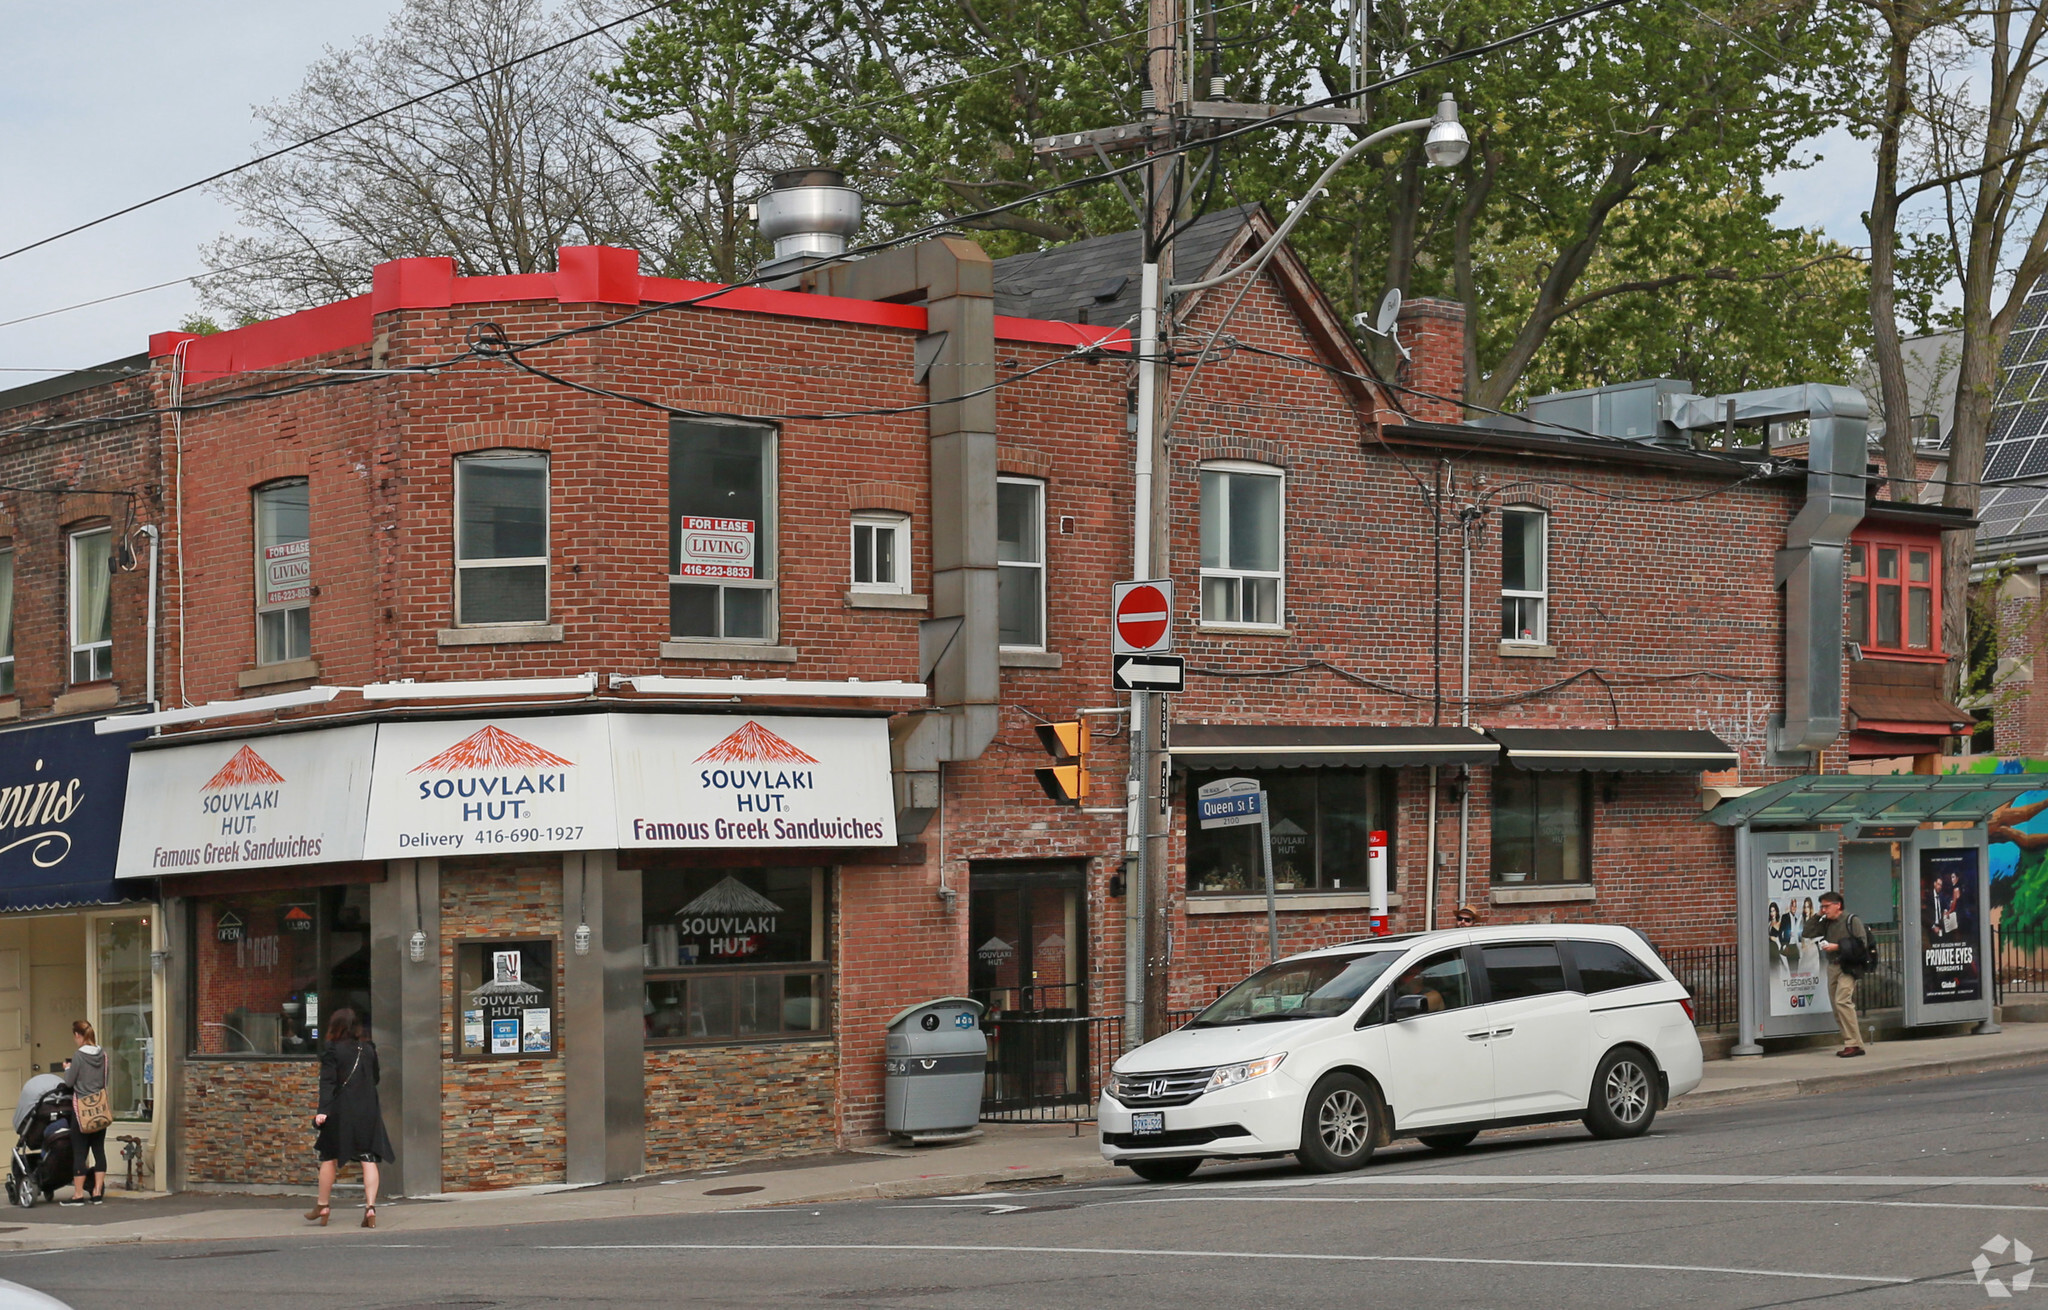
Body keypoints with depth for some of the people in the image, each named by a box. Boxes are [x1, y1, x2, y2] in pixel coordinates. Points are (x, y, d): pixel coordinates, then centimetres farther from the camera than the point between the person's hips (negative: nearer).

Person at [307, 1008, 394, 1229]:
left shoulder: (333, 1050, -6)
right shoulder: (369, 1049, 8)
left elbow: (327, 1082, -13)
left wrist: (323, 1111, -18)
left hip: (341, 1111, -3)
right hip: (368, 1111, 3)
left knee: (329, 1158, 11)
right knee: (368, 1159, 0)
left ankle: (322, 1207, 19)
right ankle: (370, 1206, -12)